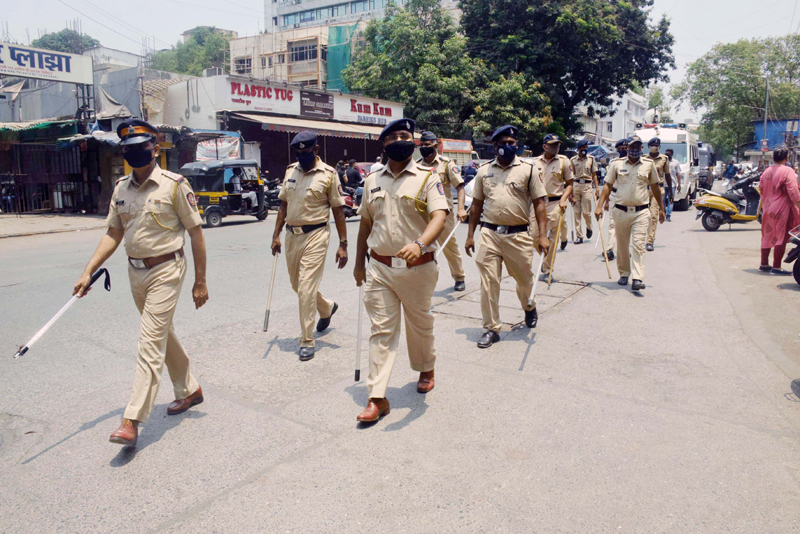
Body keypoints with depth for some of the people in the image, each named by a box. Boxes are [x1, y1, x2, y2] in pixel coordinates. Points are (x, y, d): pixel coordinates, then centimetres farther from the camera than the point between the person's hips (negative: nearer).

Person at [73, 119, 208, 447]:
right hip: (135, 272, 7)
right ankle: (189, 390, 35)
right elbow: (113, 234, 11)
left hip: (166, 271, -7)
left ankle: (132, 421, -4)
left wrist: (200, 281, -7)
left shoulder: (174, 184, -10)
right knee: (163, 335, 17)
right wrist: (88, 272, 1)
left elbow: (195, 232, -8)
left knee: (150, 343, -8)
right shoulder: (121, 188, 8)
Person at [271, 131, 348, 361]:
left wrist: (343, 244, -9)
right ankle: (327, 308, 45)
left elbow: (338, 211, -6)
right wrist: (276, 234, 11)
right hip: (291, 235, 6)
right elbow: (284, 204, 15)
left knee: (306, 288, -8)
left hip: (315, 235, -6)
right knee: (297, 285, 17)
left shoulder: (328, 174, -7)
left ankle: (307, 341, 4)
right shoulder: (290, 171, 9)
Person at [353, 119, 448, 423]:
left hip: (418, 267, -2)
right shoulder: (373, 180, 9)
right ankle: (377, 398, 4)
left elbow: (439, 215, -19)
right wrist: (359, 261, 18)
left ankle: (426, 369, 44)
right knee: (381, 331, 1)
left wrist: (419, 244, -37)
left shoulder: (427, 178, -4)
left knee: (420, 324, 16)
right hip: (379, 267, 3)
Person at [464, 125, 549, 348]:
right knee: (488, 282, -1)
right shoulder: (484, 170, 10)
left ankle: (529, 307, 45)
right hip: (489, 234, 1)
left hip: (518, 235, -1)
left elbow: (539, 204, 1)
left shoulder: (528, 170, 3)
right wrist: (470, 235, 10)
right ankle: (491, 328, 11)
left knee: (524, 279, 13)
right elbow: (476, 205, 13)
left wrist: (542, 235, -8)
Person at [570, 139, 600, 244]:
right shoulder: (573, 160, 6)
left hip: (587, 185, -1)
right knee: (576, 212, 1)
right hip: (575, 185, 1)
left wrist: (597, 188, 2)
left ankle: (589, 227, 27)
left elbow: (594, 174, 9)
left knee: (586, 211, -5)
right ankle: (579, 236, 7)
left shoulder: (591, 159, 7)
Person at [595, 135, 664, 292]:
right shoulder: (616, 164, 5)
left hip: (641, 212, -1)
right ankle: (624, 274, 24)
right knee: (622, 246, 9)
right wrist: (600, 206, -4)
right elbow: (608, 185, 6)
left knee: (639, 245, -10)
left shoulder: (649, 164, 7)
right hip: (621, 211, 1)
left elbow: (655, 187, 15)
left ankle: (638, 279, -13)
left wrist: (661, 208, 18)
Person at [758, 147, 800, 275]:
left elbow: (762, 191, 17)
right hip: (782, 210, -7)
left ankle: (764, 264, 20)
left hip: (768, 210, 7)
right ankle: (776, 267, -2)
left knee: (767, 236, 15)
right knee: (781, 238, -2)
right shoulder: (788, 171, -12)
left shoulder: (766, 172, 9)